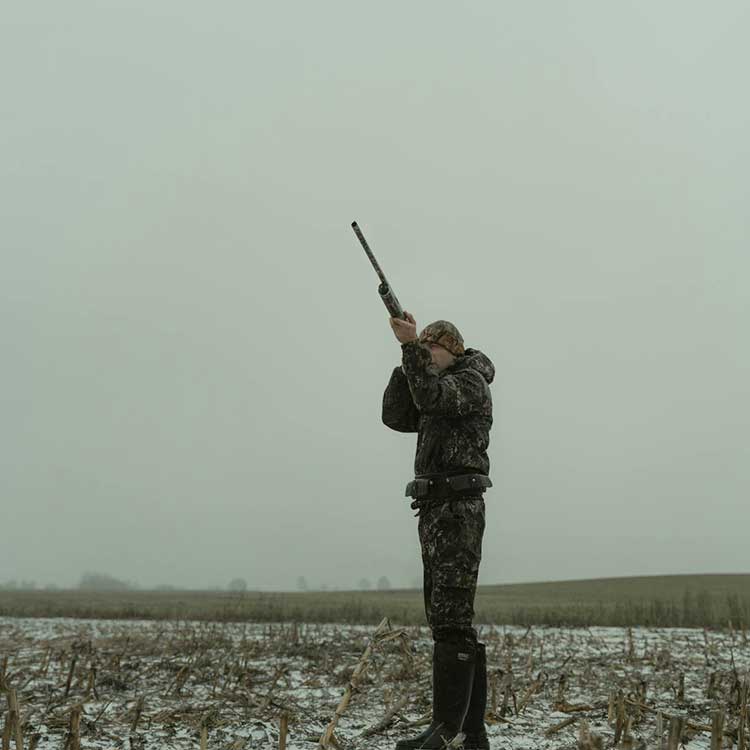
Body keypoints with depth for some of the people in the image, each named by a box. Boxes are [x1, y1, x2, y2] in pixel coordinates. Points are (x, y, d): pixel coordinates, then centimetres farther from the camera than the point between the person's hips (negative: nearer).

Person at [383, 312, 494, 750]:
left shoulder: (472, 381, -1)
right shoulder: (439, 390, 27)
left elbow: (429, 396, -20)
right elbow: (396, 416, 17)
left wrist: (412, 345, -21)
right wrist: (407, 361, 8)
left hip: (459, 507, -10)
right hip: (436, 510, 10)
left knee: (451, 617, -13)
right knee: (450, 620, 7)